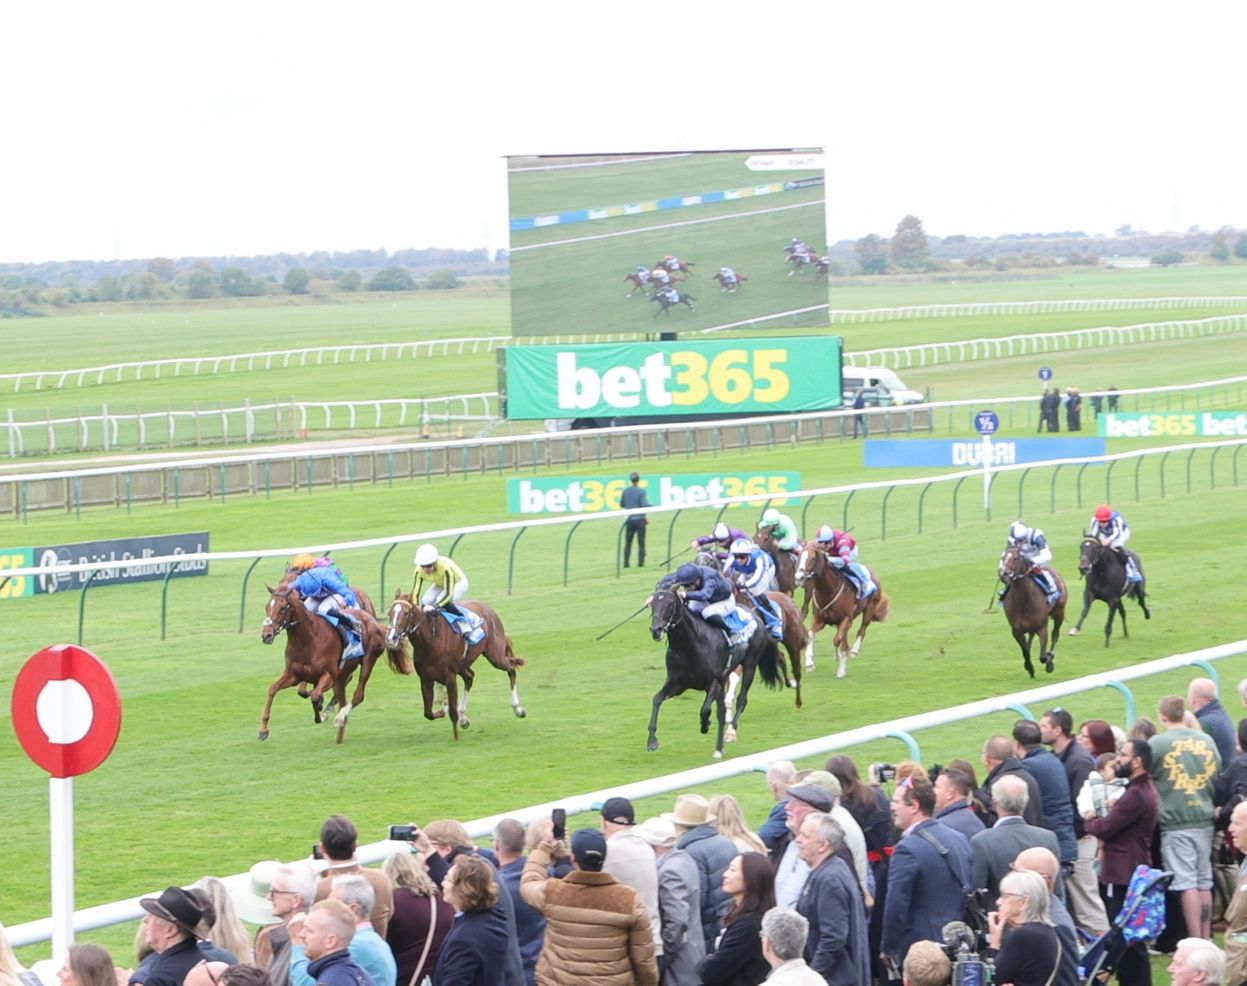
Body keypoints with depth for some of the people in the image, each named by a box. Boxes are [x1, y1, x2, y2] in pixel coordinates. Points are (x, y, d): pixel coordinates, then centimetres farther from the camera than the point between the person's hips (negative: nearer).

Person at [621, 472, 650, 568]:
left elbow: (621, 505, 11)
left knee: (628, 543, 10)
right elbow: (645, 505, -16)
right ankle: (640, 563, 1)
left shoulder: (625, 491, 2)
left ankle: (625, 563, 8)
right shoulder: (641, 491, -11)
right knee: (641, 543, 4)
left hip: (629, 520, 3)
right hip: (640, 519, -3)